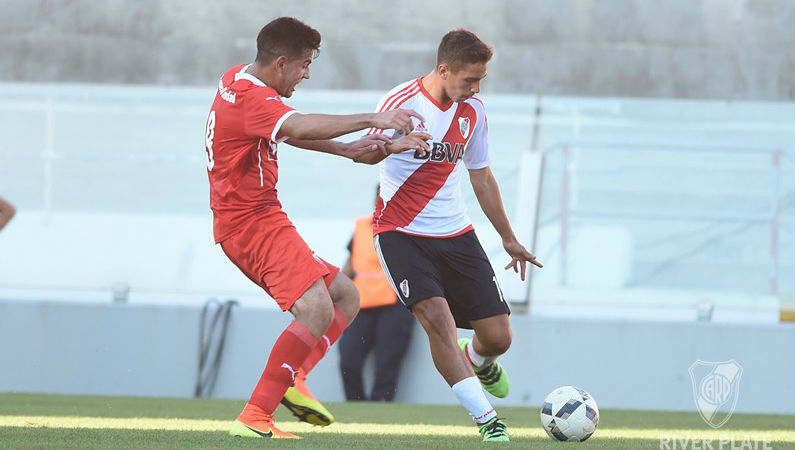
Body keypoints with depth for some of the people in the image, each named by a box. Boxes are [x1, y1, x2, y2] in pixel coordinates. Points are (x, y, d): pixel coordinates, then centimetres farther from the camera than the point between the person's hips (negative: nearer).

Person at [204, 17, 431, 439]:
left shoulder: (237, 79, 14)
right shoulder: (252, 98, -19)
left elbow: (286, 130, 27)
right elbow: (299, 127, -38)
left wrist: (346, 149, 16)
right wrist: (371, 119, -39)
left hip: (260, 219, 11)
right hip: (255, 221, -11)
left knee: (346, 296, 12)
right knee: (317, 311, -23)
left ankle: (291, 380, -7)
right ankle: (253, 419, -25)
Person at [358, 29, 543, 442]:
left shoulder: (472, 111, 5)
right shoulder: (403, 102, -13)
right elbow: (365, 154, -26)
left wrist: (508, 239, 24)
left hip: (455, 234, 5)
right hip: (401, 233, -5)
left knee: (498, 336, -1)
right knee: (437, 317, -26)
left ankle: (478, 360, 38)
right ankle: (486, 419, -19)